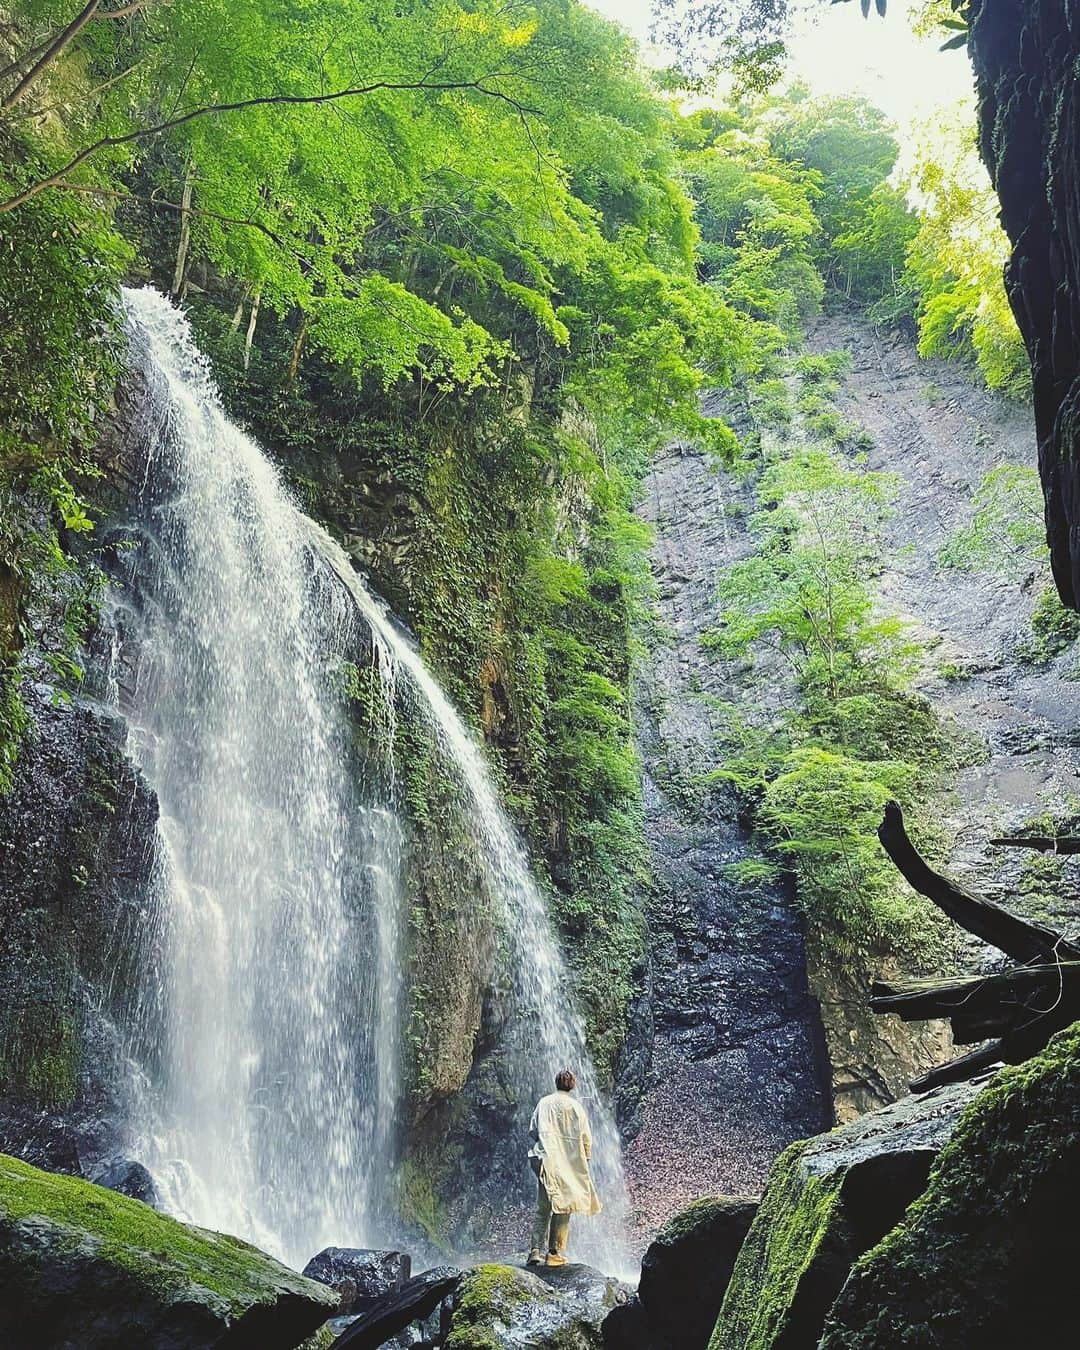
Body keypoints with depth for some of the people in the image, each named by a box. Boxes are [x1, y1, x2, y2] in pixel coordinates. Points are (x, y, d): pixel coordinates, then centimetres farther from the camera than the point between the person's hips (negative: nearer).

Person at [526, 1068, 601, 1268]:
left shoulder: (544, 1103, 4)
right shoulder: (576, 1106, -3)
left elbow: (532, 1131, 5)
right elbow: (586, 1137, -3)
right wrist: (586, 1158, 10)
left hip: (546, 1161, 2)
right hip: (569, 1163, -2)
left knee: (543, 1208, 9)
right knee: (563, 1208, 5)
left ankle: (537, 1250, 0)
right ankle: (554, 1253, 3)